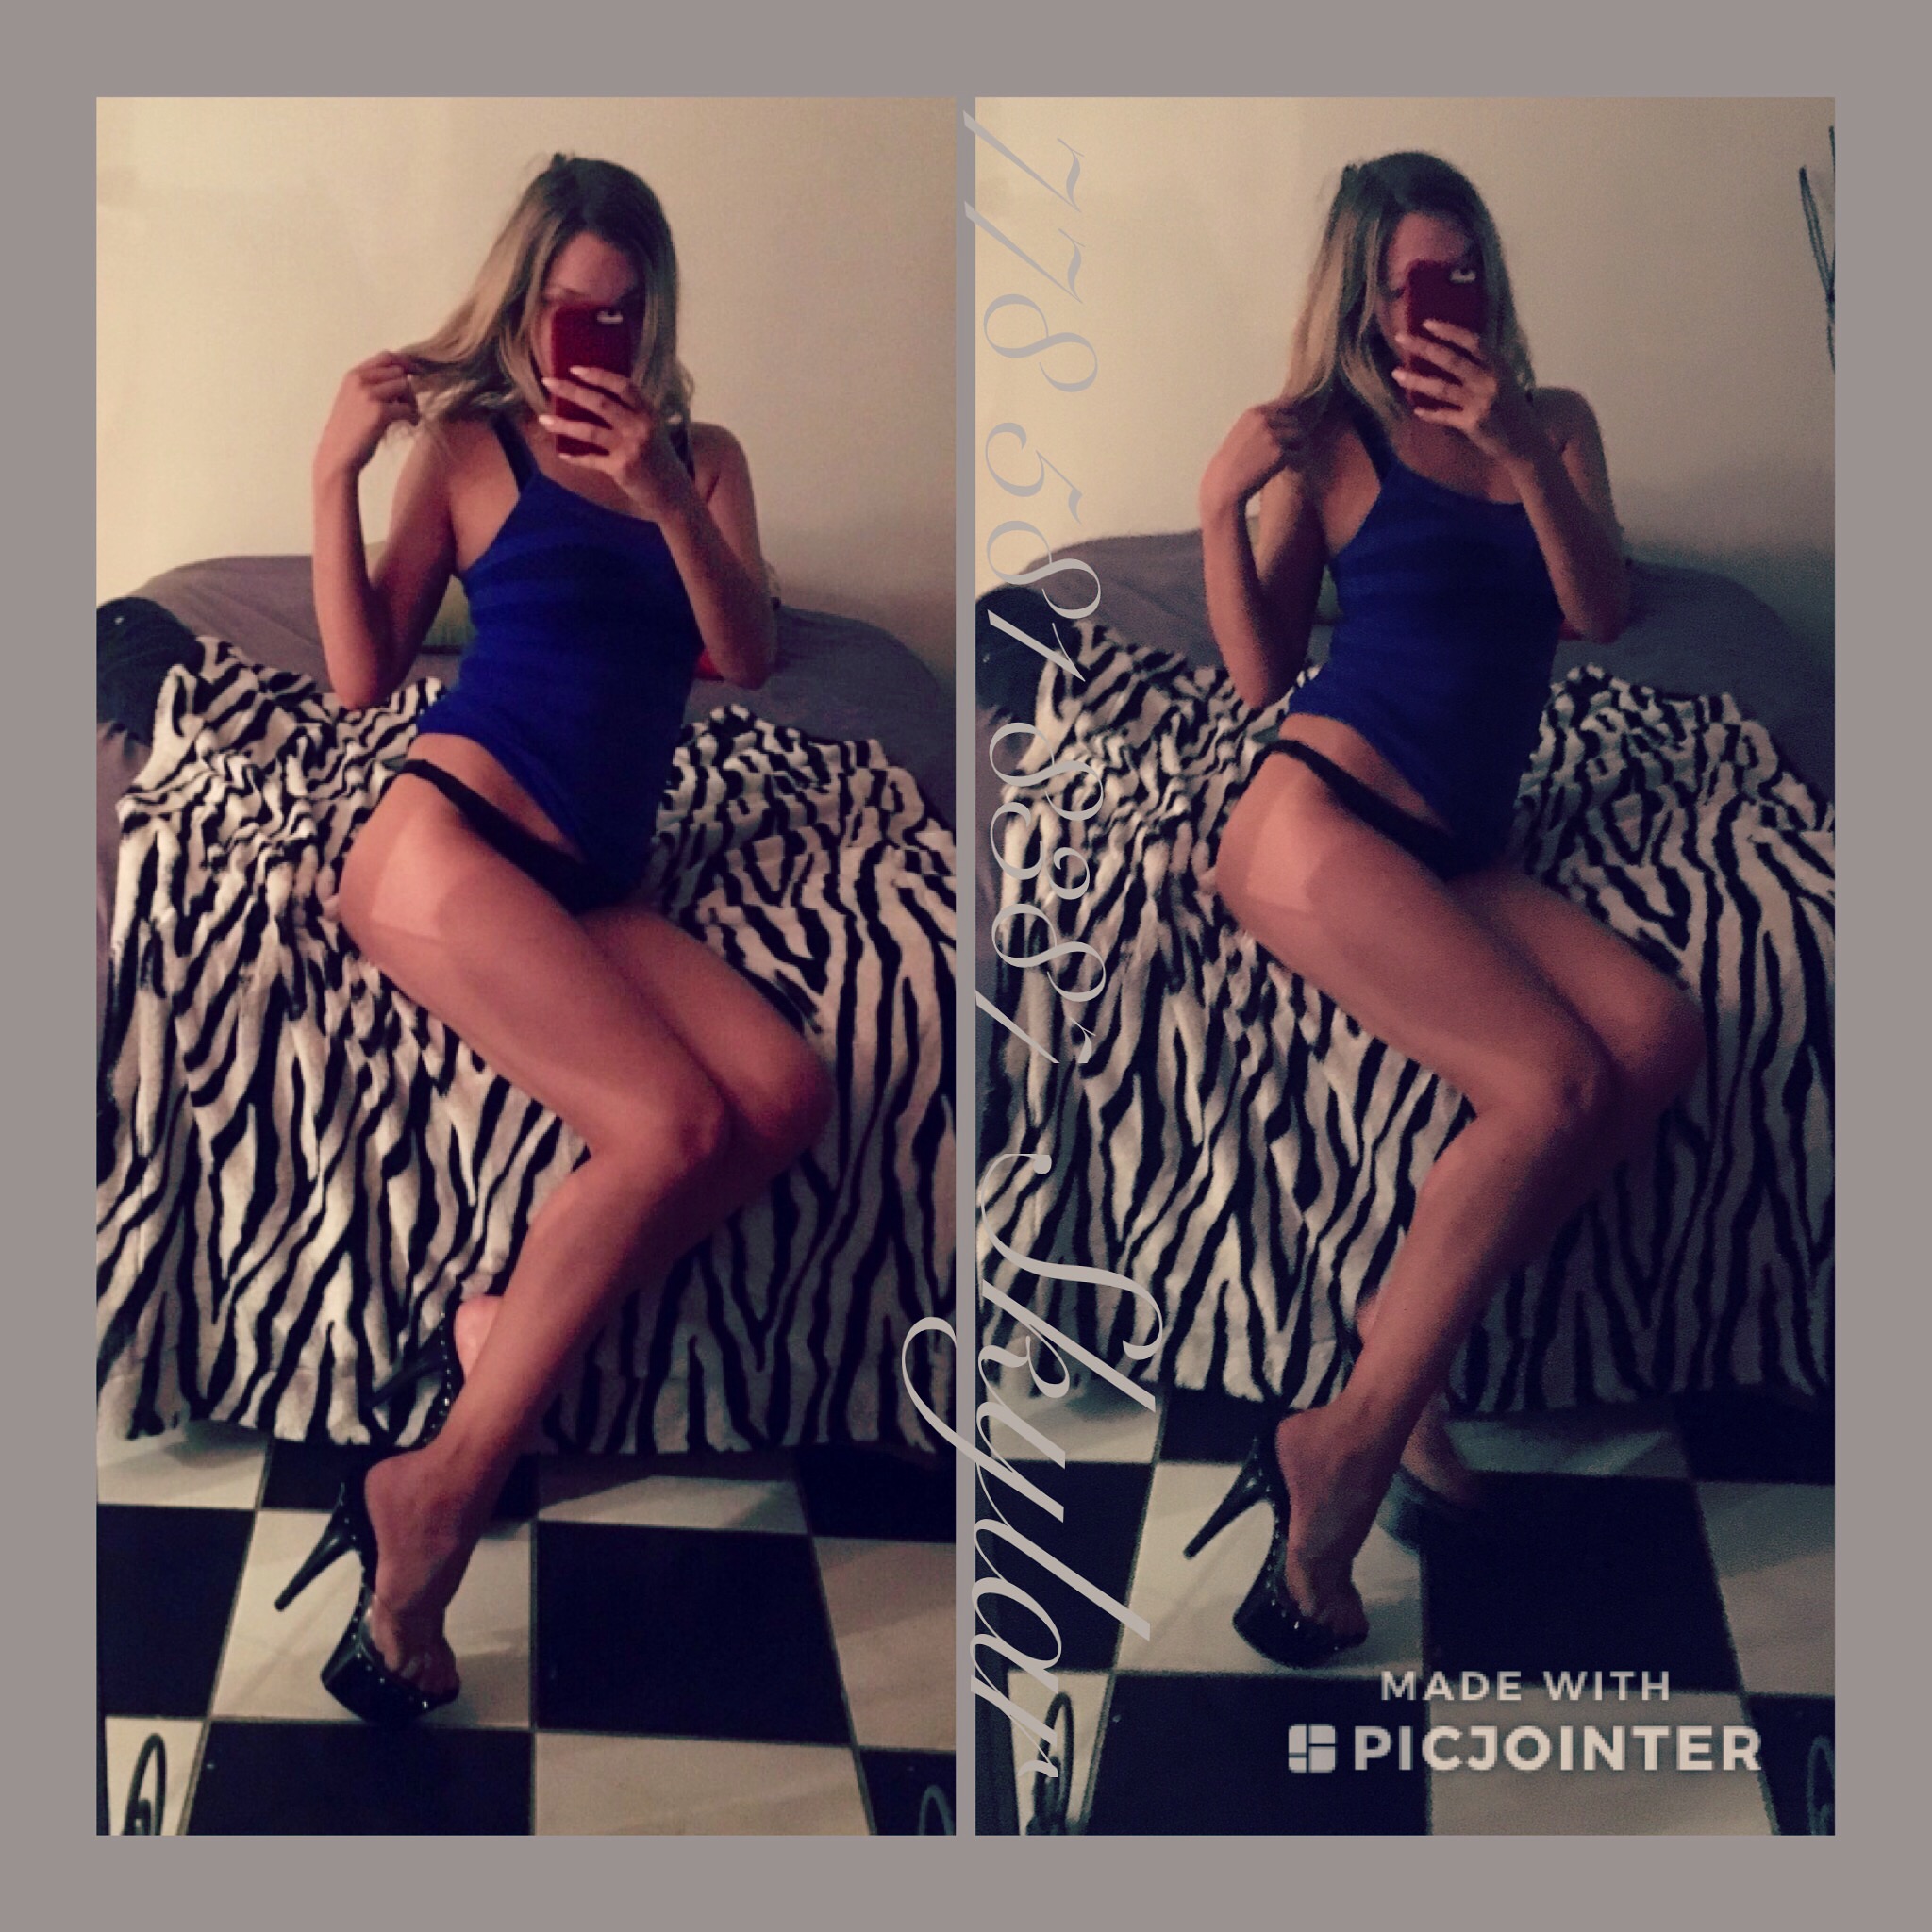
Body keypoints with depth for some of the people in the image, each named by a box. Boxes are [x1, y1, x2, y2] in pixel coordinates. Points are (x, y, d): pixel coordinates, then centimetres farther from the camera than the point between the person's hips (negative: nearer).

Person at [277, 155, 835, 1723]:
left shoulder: (703, 456, 17)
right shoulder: (470, 445, 8)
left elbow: (749, 660, 1)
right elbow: (362, 679, 2)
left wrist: (668, 503, -14)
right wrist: (334, 476, -7)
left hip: (594, 882, 5)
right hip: (444, 833, -4)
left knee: (788, 1093, -23)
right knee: (676, 1126, -26)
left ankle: (499, 1335, -15)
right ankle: (439, 1500, -17)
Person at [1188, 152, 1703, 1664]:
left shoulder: (1555, 422, 18)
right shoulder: (1334, 442, 7)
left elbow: (1606, 615, 3)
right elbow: (1262, 676, 4)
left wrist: (1522, 452, -11)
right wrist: (1221, 505, -9)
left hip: (1456, 854, 5)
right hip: (1316, 814, -5)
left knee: (1660, 1039, -23)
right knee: (1556, 1083, -25)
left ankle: (1397, 1352, -14)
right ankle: (1350, 1445, -19)